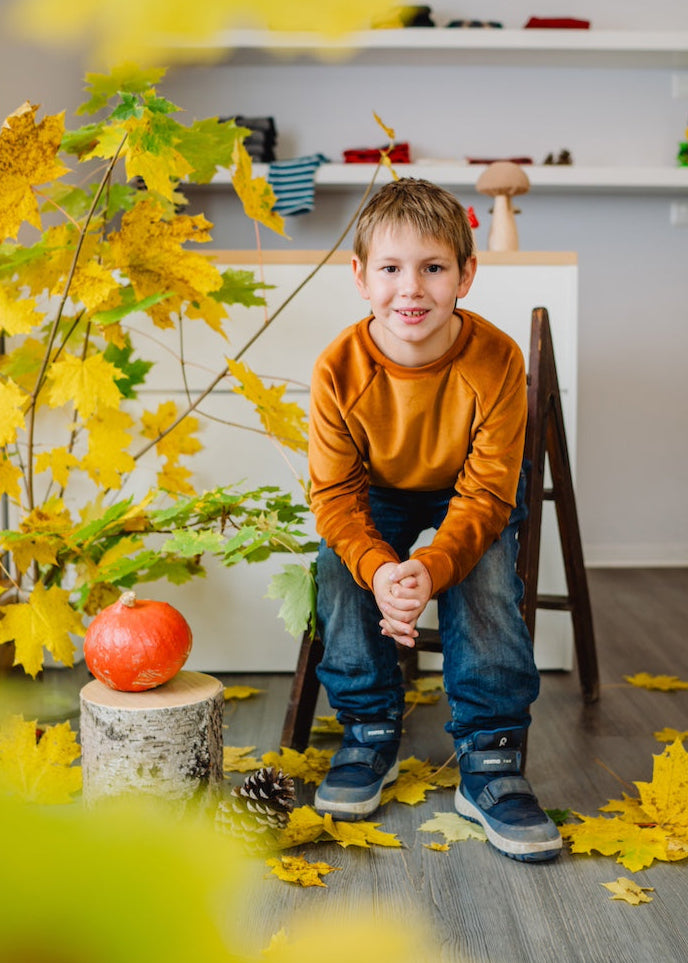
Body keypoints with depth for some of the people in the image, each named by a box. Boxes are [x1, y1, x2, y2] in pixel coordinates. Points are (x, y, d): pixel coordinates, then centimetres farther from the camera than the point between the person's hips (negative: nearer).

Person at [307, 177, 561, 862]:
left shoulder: (496, 360, -28)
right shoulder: (338, 370, -25)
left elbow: (486, 494, -25)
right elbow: (334, 492, -19)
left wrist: (430, 566, -44)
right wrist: (378, 568, -39)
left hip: (469, 496, -1)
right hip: (376, 494, 2)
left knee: (485, 576, -28)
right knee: (339, 569, -25)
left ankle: (489, 765, -18)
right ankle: (370, 734, -5)